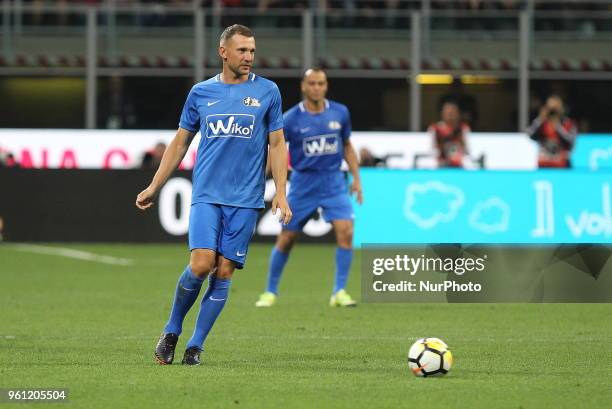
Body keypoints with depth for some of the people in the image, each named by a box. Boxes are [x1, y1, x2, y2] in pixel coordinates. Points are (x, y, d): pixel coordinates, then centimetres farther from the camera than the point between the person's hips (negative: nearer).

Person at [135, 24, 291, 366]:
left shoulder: (267, 91, 5)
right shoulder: (201, 92, 8)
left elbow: (277, 145, 7)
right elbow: (180, 144, 15)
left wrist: (281, 193, -3)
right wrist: (154, 188, 14)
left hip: (245, 199, 0)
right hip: (206, 195, 0)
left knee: (224, 273, -2)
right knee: (201, 263, -15)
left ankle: (195, 345, 7)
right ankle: (172, 331, 5)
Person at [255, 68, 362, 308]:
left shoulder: (339, 113, 0)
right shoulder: (291, 119, -9)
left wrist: (356, 178, 10)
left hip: (334, 182, 2)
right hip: (303, 184, -1)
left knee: (345, 232, -16)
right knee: (287, 238, 4)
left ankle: (339, 292, -8)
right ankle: (271, 292, 22)